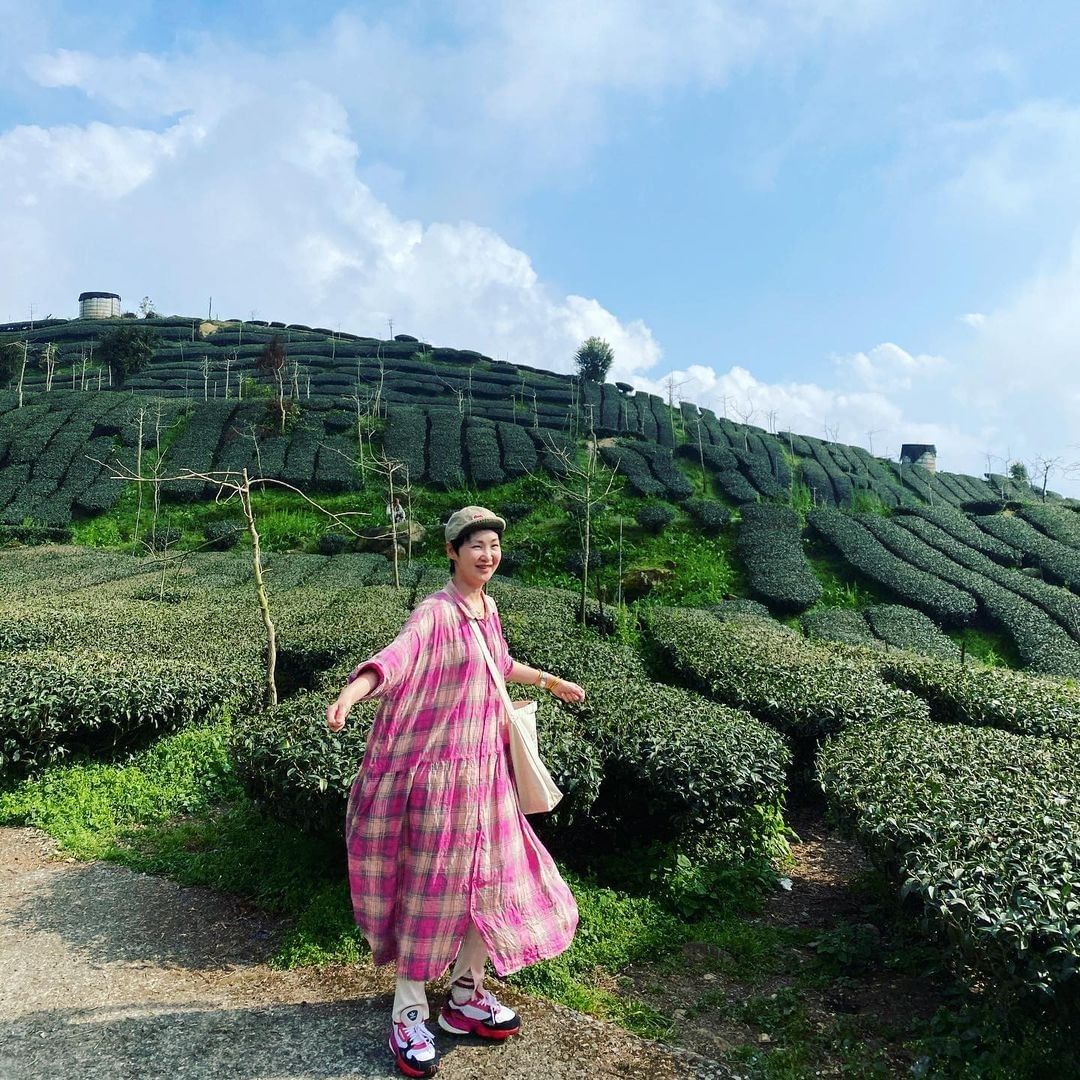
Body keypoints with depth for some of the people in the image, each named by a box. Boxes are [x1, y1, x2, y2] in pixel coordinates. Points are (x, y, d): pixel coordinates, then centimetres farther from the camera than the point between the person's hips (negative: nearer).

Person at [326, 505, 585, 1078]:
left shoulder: (488, 610, 8)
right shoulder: (435, 611, -16)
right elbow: (395, 656, -35)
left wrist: (549, 681, 41)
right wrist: (349, 694, -54)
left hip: (488, 765, 8)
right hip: (440, 764, -7)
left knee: (492, 877, 13)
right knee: (432, 884, 0)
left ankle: (466, 996, 32)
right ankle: (408, 1014, 18)